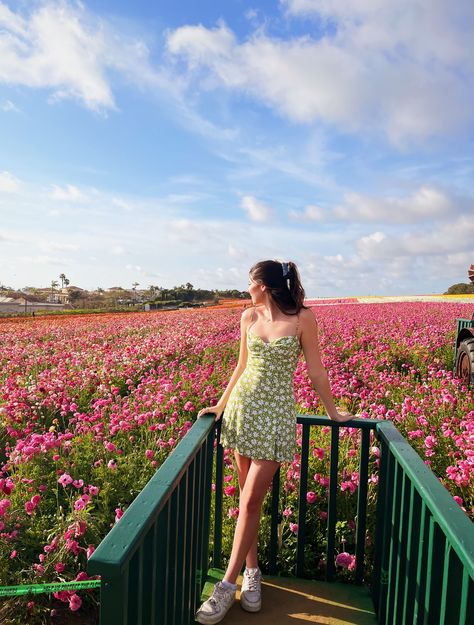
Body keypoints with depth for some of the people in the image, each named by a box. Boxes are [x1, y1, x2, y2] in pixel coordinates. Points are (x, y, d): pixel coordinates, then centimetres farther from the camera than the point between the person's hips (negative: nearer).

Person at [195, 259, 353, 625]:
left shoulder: (302, 318, -10)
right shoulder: (249, 316, 4)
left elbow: (316, 371, -2)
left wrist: (333, 412, 7)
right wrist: (220, 405, 10)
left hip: (276, 413, -4)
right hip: (242, 406, 4)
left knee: (251, 501, -1)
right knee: (248, 497, 11)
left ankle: (228, 584, 14)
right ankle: (252, 571, 29)